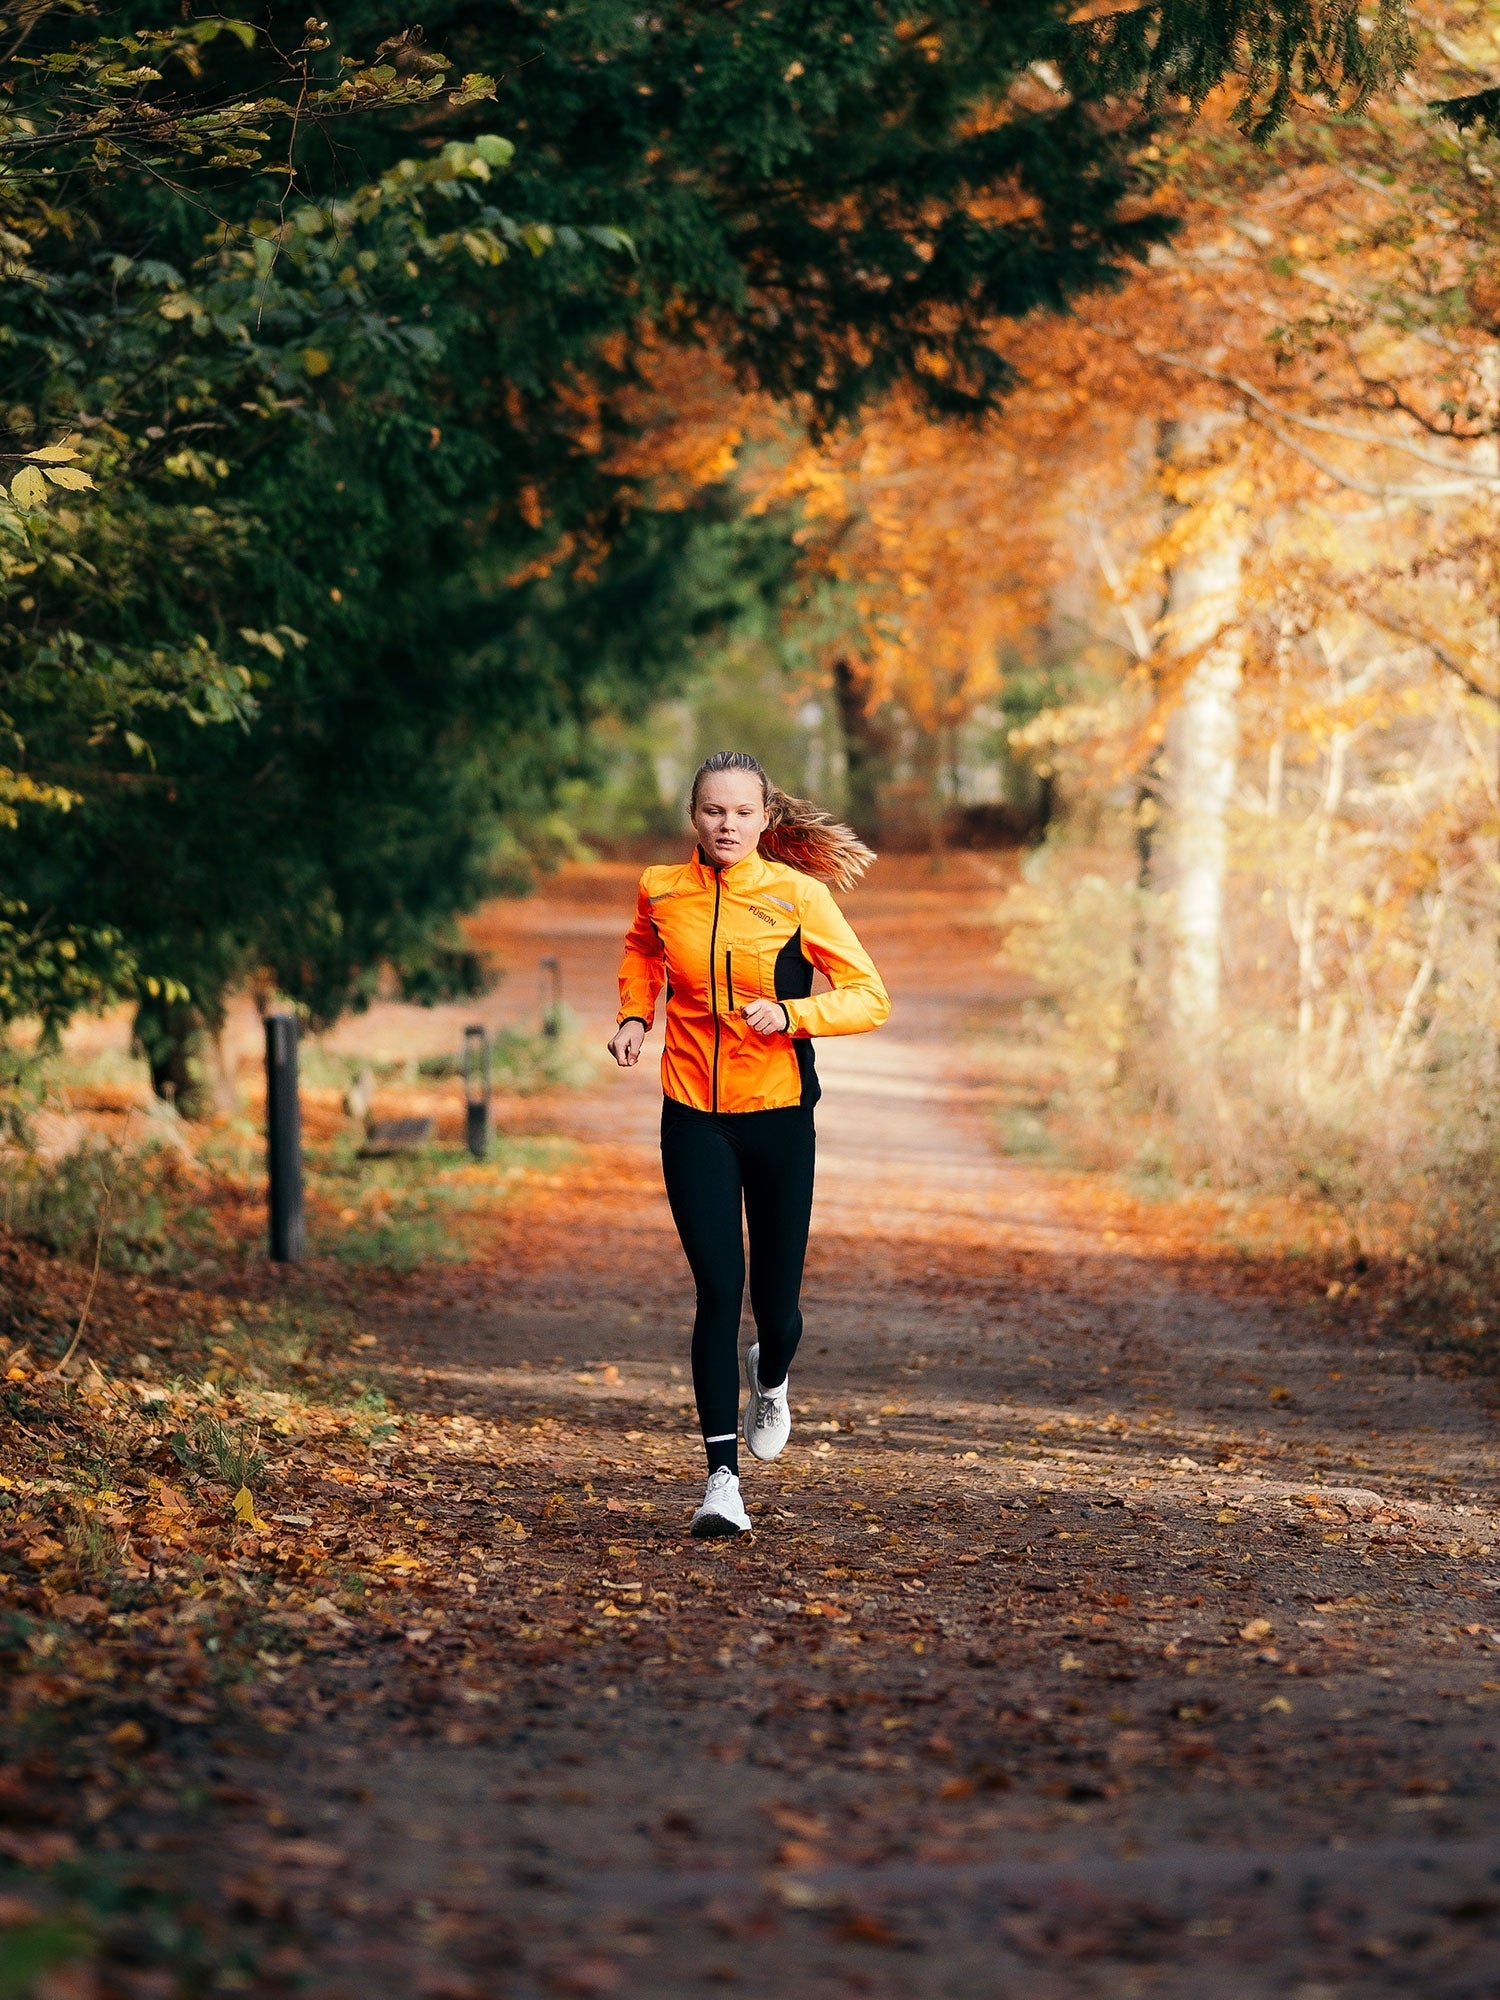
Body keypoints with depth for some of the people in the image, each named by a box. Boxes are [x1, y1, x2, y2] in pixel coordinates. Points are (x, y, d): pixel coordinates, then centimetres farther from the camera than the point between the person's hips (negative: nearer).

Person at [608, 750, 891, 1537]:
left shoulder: (797, 896, -8)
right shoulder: (661, 892, 0)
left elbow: (870, 998, -8)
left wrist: (789, 1013, -23)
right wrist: (634, 1015, 7)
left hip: (778, 1116, -1)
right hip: (693, 1119, 1)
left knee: (775, 1301, 6)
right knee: (718, 1288, -12)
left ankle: (770, 1380, 44)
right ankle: (722, 1476, -9)